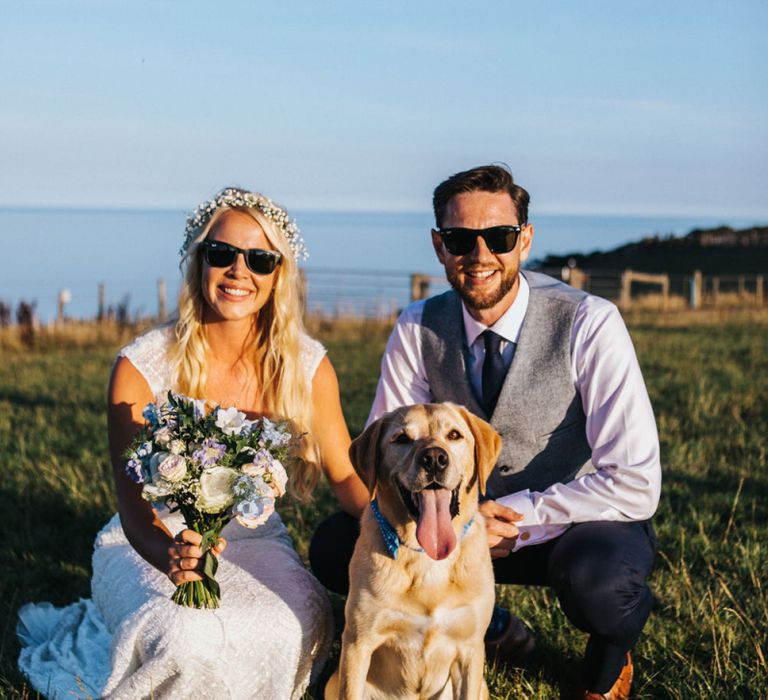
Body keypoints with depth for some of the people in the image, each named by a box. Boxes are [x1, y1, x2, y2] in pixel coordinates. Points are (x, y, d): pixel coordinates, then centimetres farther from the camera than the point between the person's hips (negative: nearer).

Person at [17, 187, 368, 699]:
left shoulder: (306, 365, -7)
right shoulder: (142, 367, -16)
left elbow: (344, 475, 1)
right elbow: (135, 509, -18)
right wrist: (172, 555, -40)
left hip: (254, 542, 3)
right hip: (153, 543, -3)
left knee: (297, 630, -29)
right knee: (190, 641, -34)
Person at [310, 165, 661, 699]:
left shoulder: (589, 324, -21)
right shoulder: (419, 329, -9)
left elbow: (635, 483, -25)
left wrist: (514, 517, -27)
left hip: (582, 528, -4)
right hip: (470, 525, 4)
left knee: (598, 575, -38)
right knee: (337, 546, -14)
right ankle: (493, 629, 9)